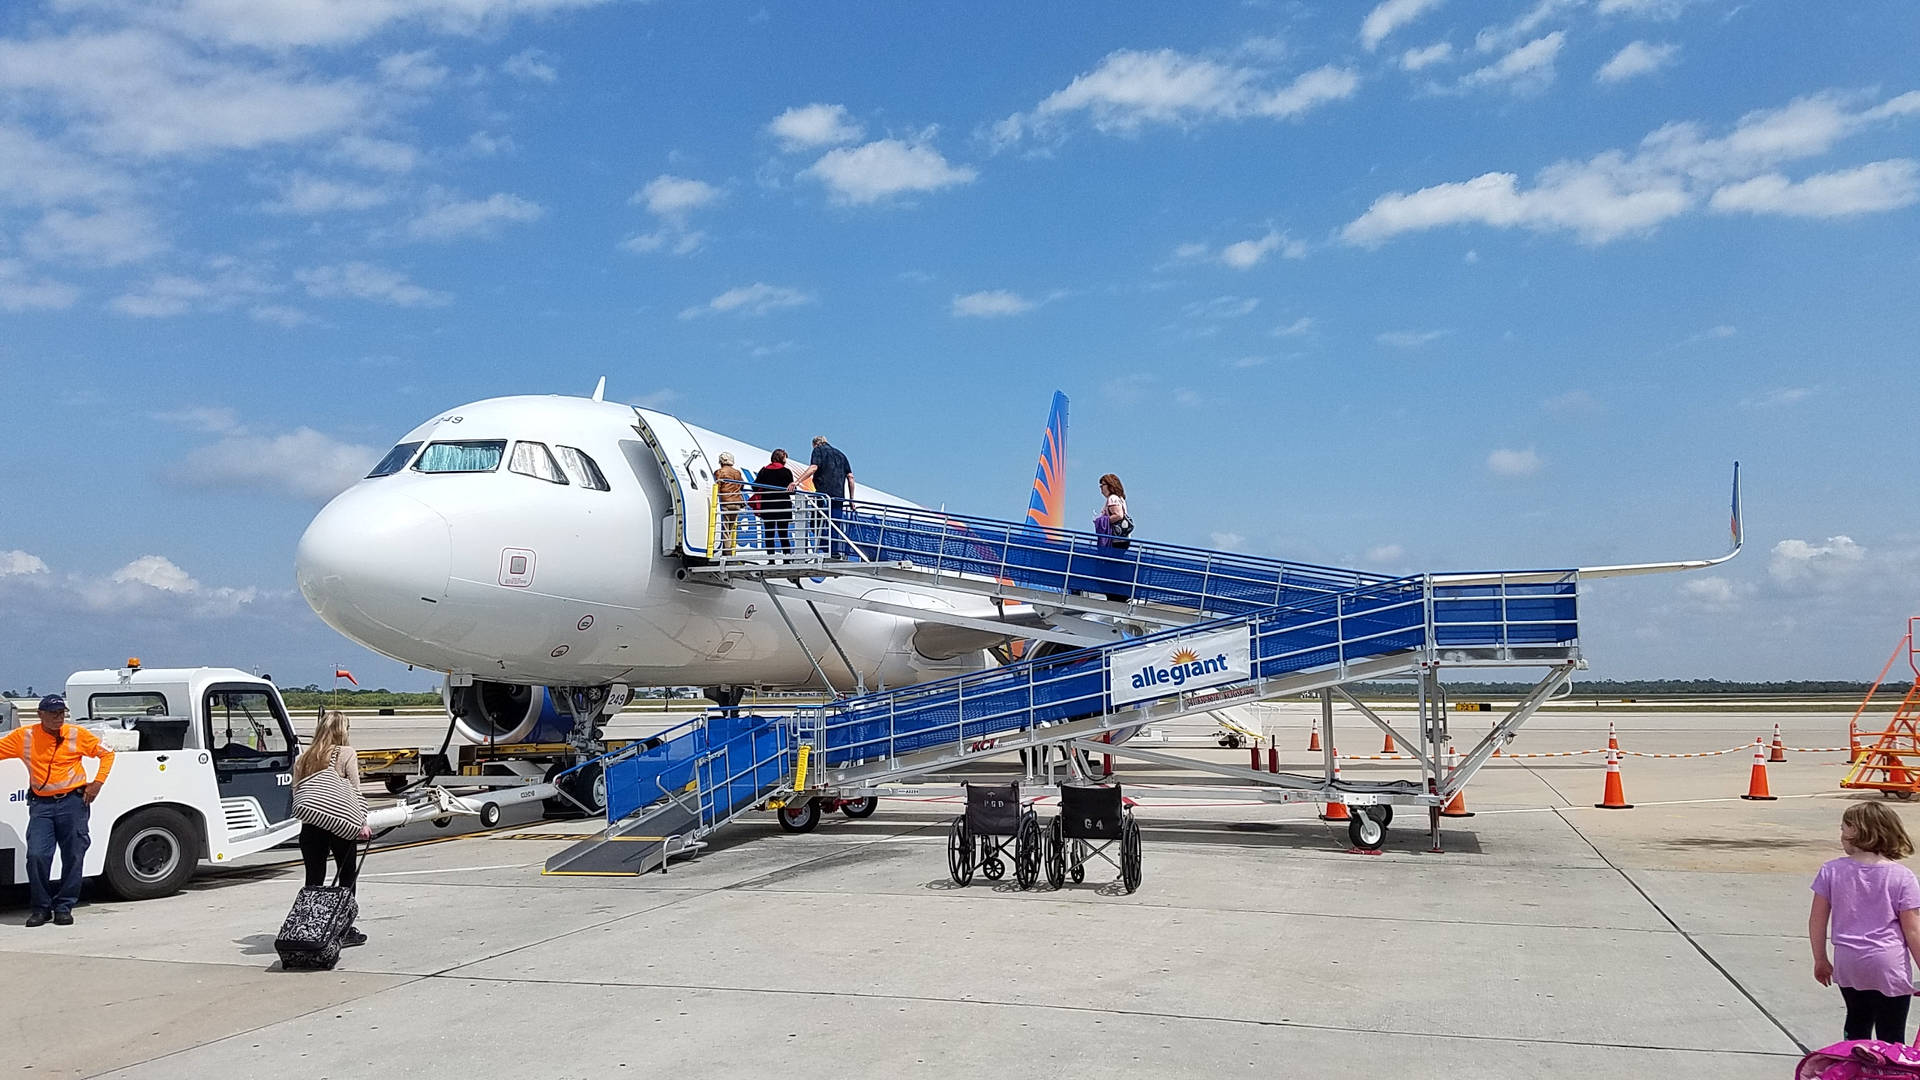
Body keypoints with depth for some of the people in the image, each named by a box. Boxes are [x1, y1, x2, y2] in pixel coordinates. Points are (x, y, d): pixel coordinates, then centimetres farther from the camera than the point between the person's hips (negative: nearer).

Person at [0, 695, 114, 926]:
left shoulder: (77, 734, 0)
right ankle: (41, 907, 7)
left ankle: (64, 907, 15)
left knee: (73, 857, 2)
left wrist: (97, 783, 0)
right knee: (36, 855, -10)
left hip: (72, 802, 0)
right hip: (40, 804, 1)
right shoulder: (23, 736, 2)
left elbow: (106, 753, 8)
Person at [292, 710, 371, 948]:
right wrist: (362, 823, -6)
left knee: (313, 880, 9)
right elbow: (354, 791, -6)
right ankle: (344, 930, 9)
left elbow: (296, 793, 10)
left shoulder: (303, 758, 11)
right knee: (348, 877, 8)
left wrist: (304, 818, 13)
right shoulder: (346, 754, -3)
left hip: (310, 826, 4)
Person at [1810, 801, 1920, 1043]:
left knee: (1857, 1028, 21)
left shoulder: (1832, 871, -4)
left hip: (1847, 965, 2)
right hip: (1889, 966, -2)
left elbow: (1817, 921, 0)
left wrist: (1820, 960, 13)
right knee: (1891, 1040, 5)